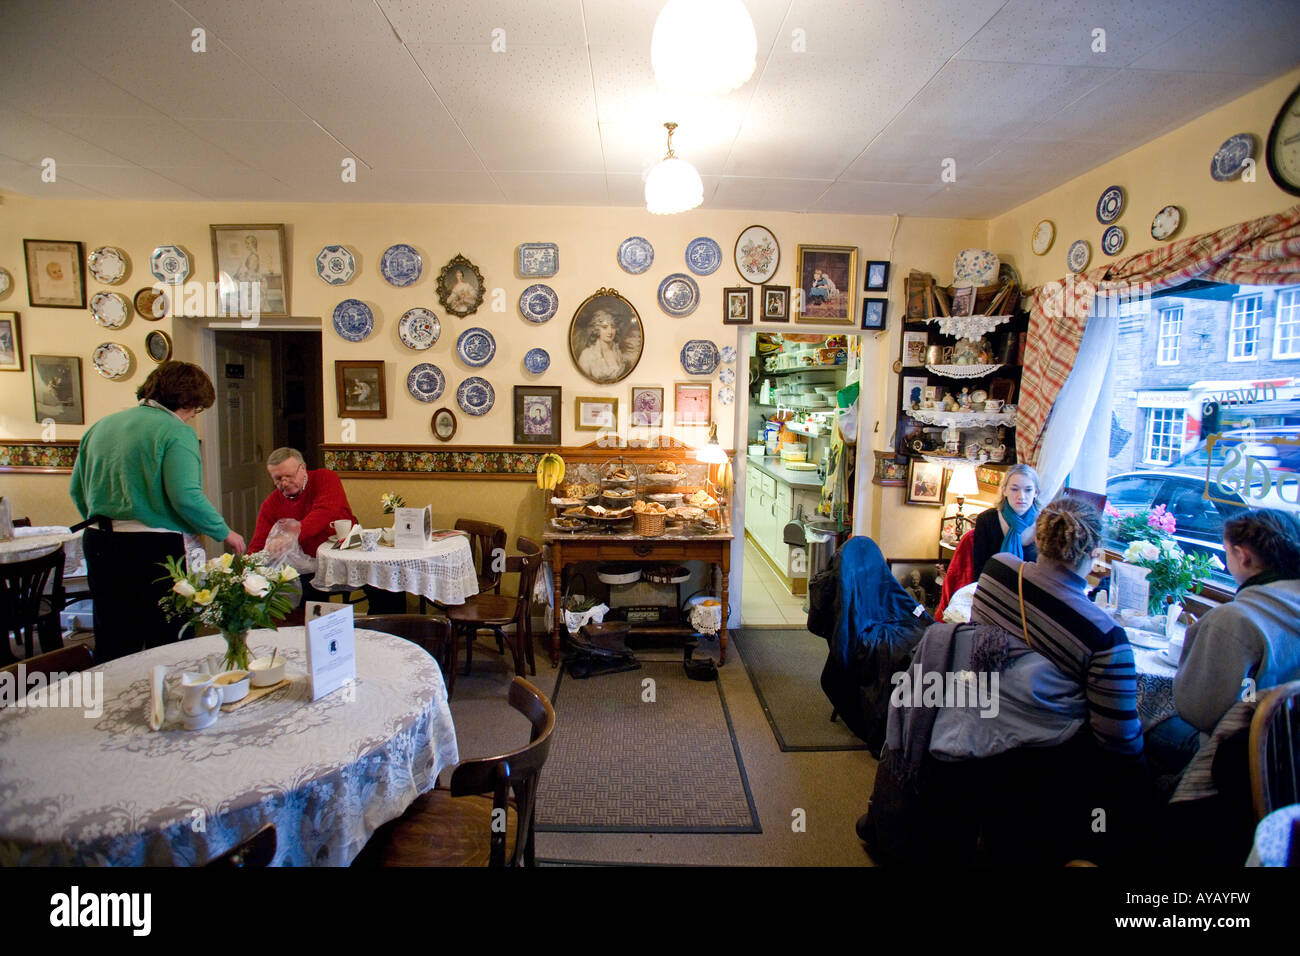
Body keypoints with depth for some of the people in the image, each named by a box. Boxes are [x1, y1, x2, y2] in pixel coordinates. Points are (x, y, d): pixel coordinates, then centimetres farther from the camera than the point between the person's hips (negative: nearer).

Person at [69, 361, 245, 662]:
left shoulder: (100, 426, 13)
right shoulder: (176, 431, -11)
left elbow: (77, 490, 17)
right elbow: (186, 497, -20)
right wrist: (224, 533, -8)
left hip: (98, 544, 8)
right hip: (154, 548, -7)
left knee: (112, 647, 16)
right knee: (168, 645, 3)